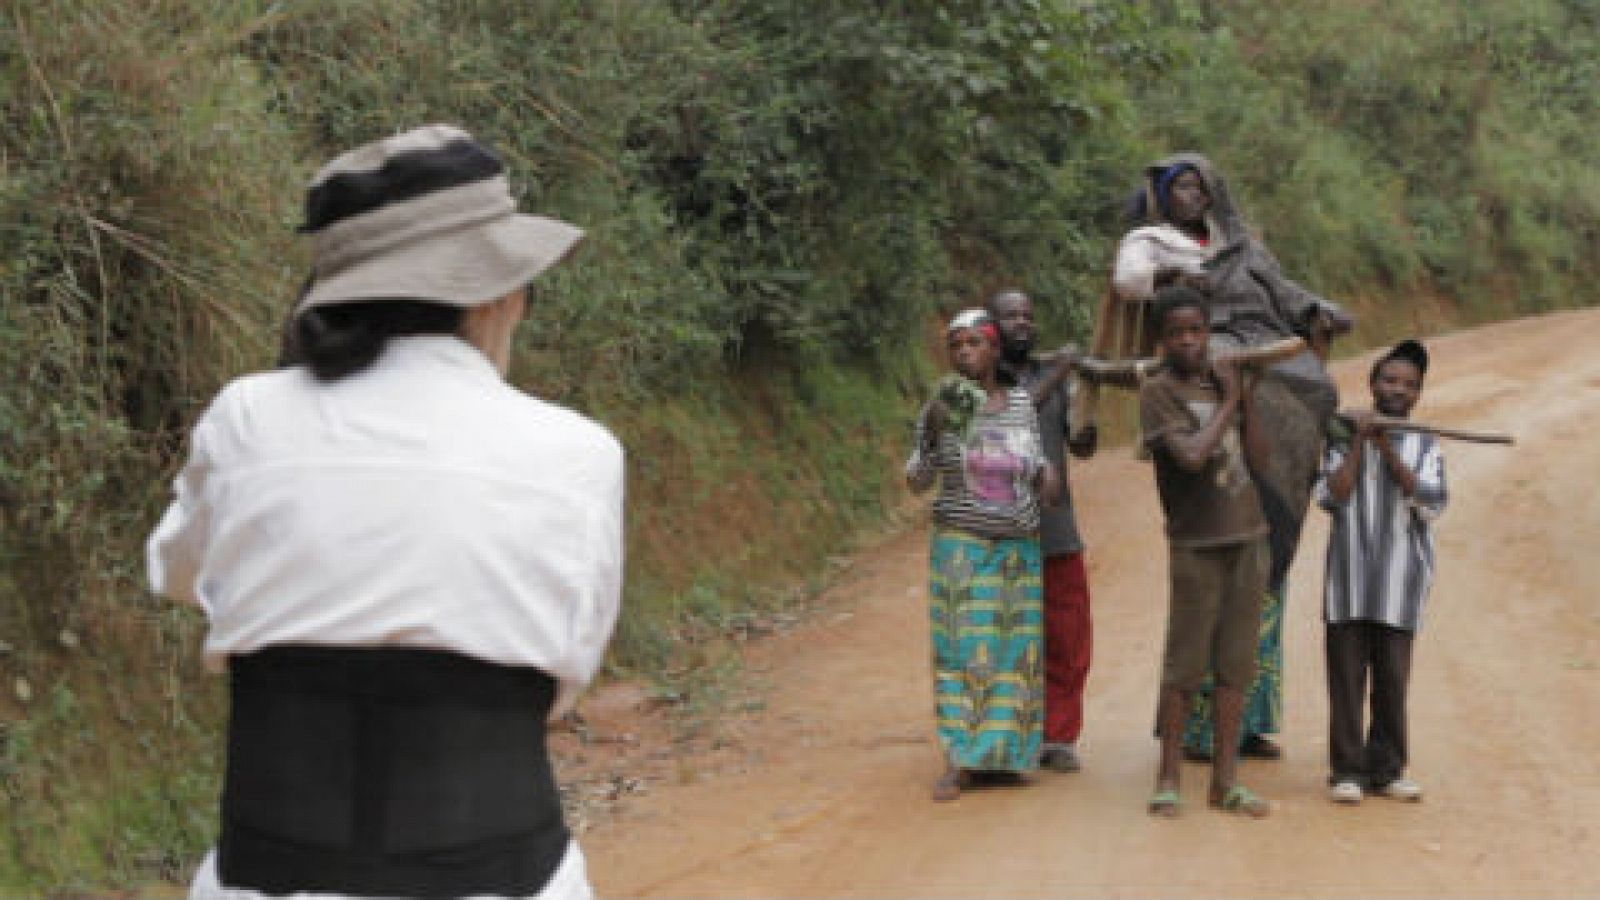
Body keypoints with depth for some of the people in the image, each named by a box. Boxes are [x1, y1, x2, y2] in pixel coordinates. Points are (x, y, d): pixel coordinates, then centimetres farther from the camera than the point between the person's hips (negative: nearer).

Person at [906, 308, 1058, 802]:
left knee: (1013, 647, 7)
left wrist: (1046, 475, -11)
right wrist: (931, 434, -24)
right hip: (961, 548, -3)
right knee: (962, 649, -7)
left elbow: (1034, 458, 11)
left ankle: (1003, 750, 20)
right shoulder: (941, 408, -7)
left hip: (1019, 548, 3)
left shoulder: (1020, 402, 1)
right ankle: (958, 764, -7)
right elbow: (916, 481, -7)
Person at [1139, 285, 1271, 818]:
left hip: (1247, 538, 6)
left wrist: (1247, 394, -1)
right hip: (1197, 546, -6)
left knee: (1235, 664, 8)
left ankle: (1226, 780, 13)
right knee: (1185, 665, -1)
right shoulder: (1158, 391, -8)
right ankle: (1168, 779, 9)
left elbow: (1257, 457, 7)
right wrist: (1228, 403, -12)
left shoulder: (1218, 380, 10)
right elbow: (1190, 456, -23)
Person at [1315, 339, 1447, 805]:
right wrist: (1359, 442, -9)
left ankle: (1386, 769, 15)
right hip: (1349, 578, -1)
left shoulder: (1426, 444, 6)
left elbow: (1430, 503, -8)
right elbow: (1331, 496, -6)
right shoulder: (1345, 435, 4)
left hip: (1400, 581, 1)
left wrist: (1387, 448, -12)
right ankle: (1347, 770, 8)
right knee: (1347, 676, 1)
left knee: (1392, 679, 5)